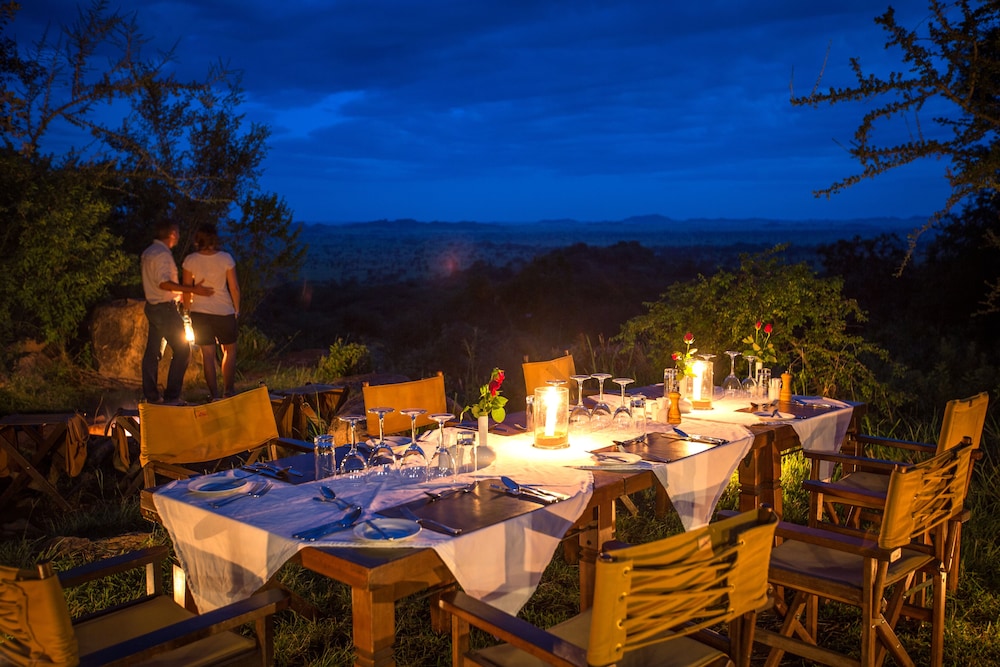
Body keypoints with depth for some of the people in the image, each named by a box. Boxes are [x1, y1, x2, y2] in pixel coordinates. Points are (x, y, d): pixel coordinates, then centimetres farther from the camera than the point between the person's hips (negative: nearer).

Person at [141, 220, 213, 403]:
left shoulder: (148, 252, 14)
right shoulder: (162, 254, -16)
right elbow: (164, 283, -26)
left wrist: (182, 293, 25)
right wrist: (192, 290, -26)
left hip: (152, 306, 10)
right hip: (165, 308, -10)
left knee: (152, 352, 11)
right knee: (182, 350, -5)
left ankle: (151, 395, 15)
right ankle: (171, 395, -6)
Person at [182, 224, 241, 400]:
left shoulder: (190, 260, -5)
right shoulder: (226, 258, -7)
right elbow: (234, 287, -5)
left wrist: (187, 310, 14)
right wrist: (237, 309, 8)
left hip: (200, 312, 1)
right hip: (224, 311, -1)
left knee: (208, 354, 6)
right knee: (230, 350, 16)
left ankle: (214, 394, 7)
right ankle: (228, 391, 16)